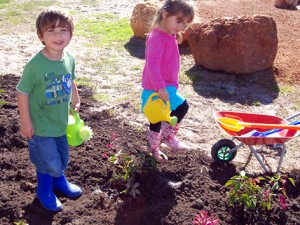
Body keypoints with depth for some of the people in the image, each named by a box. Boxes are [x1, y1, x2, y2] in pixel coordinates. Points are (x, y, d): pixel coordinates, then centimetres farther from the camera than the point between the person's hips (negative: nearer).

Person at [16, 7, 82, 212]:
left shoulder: (69, 59, -9)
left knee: (62, 158, 23)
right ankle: (45, 190, 36)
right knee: (49, 162, 7)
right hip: (41, 126, -5)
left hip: (62, 121, 6)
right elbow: (22, 93, -17)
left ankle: (59, 180, 54)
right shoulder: (35, 65, -26)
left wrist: (76, 101, 16)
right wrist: (26, 122, -14)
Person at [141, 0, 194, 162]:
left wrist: (170, 85, 27)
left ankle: (154, 149, 36)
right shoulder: (158, 37, -21)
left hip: (164, 86, 10)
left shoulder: (169, 36, 12)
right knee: (182, 106, -18)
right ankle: (168, 136, -1)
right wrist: (160, 87, -37)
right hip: (157, 88, -10)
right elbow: (152, 64, -30)